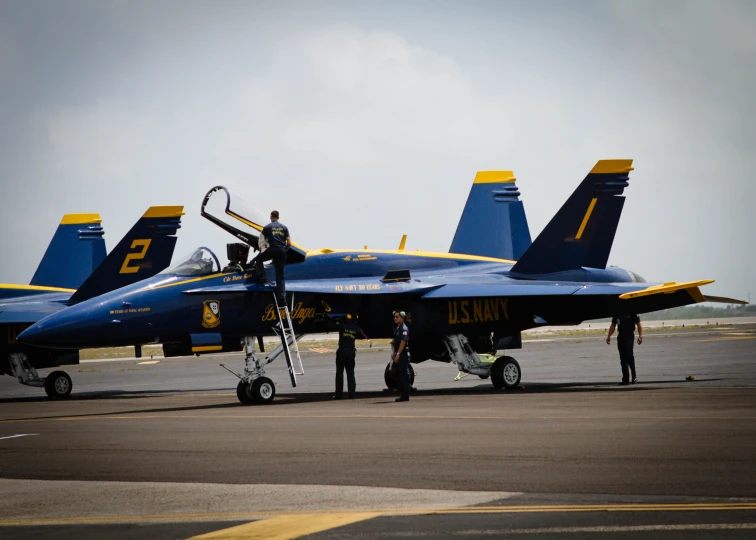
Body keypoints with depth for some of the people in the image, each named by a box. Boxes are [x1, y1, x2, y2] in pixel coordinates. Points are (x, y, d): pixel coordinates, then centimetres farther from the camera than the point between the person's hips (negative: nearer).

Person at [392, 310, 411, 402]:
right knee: (401, 374, 11)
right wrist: (393, 353, 15)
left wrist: (398, 354, -22)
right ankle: (404, 395, 16)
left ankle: (405, 396, -4)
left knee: (405, 374, -6)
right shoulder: (397, 328, 15)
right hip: (399, 355, 9)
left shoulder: (404, 329, -13)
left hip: (403, 354, -9)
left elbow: (403, 342, -20)